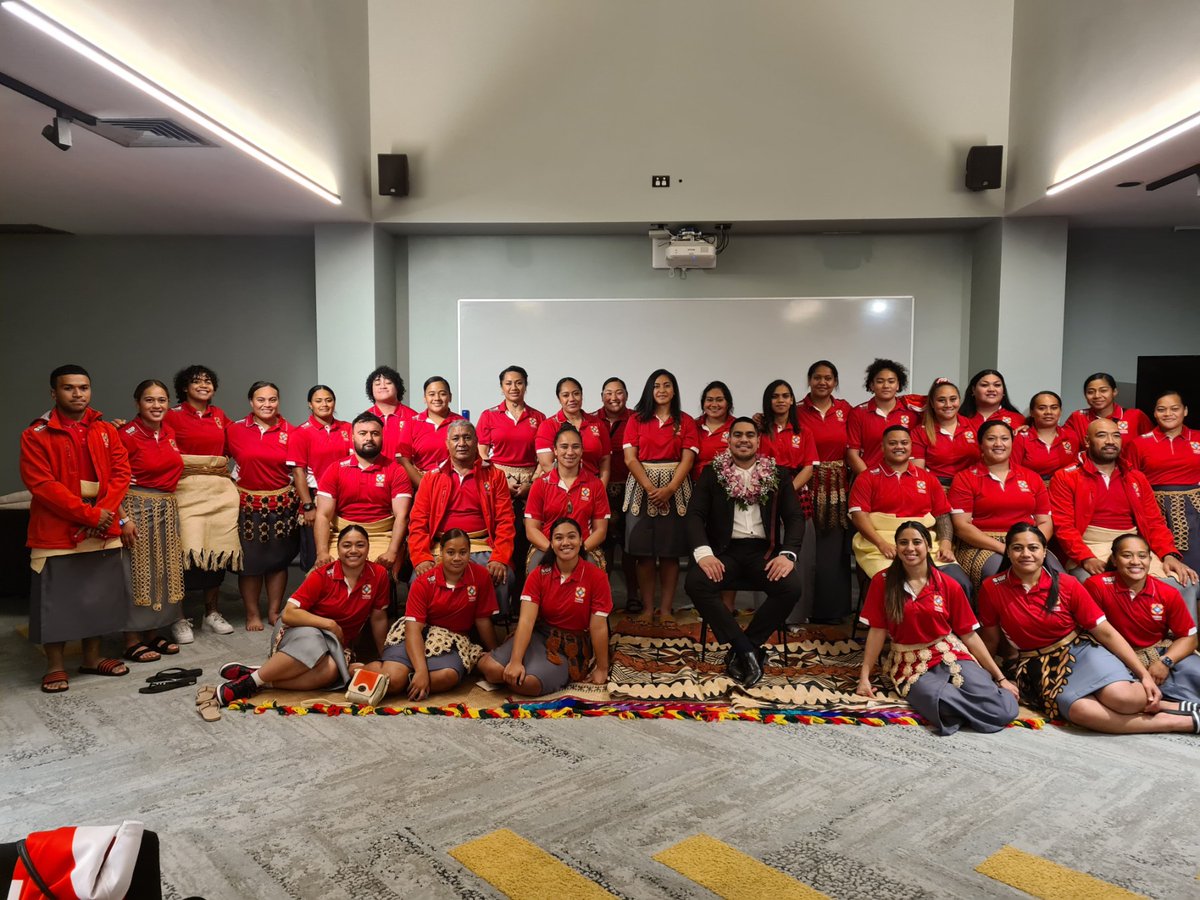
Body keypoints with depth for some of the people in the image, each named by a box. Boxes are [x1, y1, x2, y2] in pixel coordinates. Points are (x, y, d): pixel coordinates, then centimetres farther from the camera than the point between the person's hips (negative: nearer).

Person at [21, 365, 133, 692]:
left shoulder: (106, 431, 9)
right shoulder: (36, 435, -4)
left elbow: (121, 473, 3)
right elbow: (41, 484, -13)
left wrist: (105, 512, -13)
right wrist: (89, 514, -18)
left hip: (103, 531, 4)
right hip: (55, 532, -4)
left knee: (99, 596, 11)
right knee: (55, 600, 2)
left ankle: (93, 657, 24)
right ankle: (55, 665, 15)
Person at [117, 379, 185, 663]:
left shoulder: (169, 433, 9)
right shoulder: (127, 435, -11)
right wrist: (123, 519, -19)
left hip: (167, 509, 7)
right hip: (138, 508, -7)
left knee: (162, 572, 12)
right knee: (138, 573, -2)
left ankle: (153, 633, 23)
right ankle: (132, 641, 8)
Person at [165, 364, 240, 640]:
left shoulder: (219, 415, 14)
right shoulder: (173, 415, 1)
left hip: (220, 488, 4)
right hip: (187, 488, -4)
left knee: (219, 548, 4)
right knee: (188, 551, -12)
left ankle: (212, 611, 18)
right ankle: (179, 618, -1)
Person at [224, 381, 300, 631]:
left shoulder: (289, 431, -1)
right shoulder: (235, 429, -2)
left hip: (282, 504, 1)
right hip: (248, 504, -1)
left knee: (278, 559, 9)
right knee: (250, 561, 5)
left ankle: (274, 611, 23)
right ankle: (252, 614, 19)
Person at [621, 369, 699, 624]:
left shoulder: (685, 421, 8)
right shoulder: (636, 420, 9)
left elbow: (687, 459, -2)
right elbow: (630, 459, -1)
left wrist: (669, 489, -16)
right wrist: (650, 488, -14)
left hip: (675, 489, 0)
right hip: (641, 488, 0)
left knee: (670, 551, 0)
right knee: (644, 551, 0)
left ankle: (665, 608, 8)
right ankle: (648, 607, 7)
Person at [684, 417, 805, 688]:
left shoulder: (778, 474, 12)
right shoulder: (712, 473, 9)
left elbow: (795, 517, 5)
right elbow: (695, 515, 0)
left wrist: (788, 554, -14)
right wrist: (703, 553, -19)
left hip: (764, 550, 1)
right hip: (725, 550, 0)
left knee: (791, 587, -28)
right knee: (695, 583, -30)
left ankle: (740, 652, -11)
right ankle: (748, 650, -17)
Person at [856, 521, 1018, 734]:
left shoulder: (949, 586, 0)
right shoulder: (883, 581, -2)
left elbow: (969, 635, 5)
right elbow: (877, 631, -2)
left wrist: (1000, 677, 2)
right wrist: (864, 676, -7)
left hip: (952, 656, 2)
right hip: (911, 664, -1)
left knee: (1005, 711, -23)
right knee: (944, 708, -35)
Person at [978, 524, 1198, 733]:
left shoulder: (1067, 586, -7)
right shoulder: (992, 588, -9)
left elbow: (1106, 632, -3)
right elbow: (990, 641, 4)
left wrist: (1145, 675, -8)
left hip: (1081, 650, 1)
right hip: (1040, 667, 0)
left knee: (1123, 697, -33)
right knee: (1079, 709, -33)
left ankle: (1154, 703, 1)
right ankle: (1176, 722, -17)